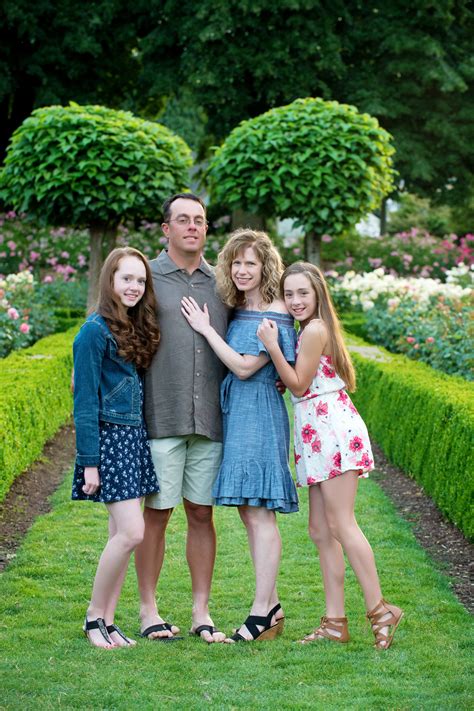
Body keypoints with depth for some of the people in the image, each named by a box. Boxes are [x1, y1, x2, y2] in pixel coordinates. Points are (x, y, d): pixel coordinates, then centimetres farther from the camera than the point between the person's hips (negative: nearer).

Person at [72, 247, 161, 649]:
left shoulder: (136, 328, 13)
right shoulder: (95, 330, -11)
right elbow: (85, 400, -12)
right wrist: (89, 462, -14)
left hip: (135, 437, 8)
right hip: (109, 437, -8)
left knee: (121, 535, 7)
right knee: (131, 532, -12)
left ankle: (108, 621, 13)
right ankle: (94, 617, 3)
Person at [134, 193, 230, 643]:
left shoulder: (221, 284, 13)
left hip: (210, 420, 3)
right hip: (160, 418, -3)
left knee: (202, 513, 6)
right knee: (157, 513, 1)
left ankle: (201, 613, 13)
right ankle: (149, 611, 11)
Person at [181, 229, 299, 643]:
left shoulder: (275, 314, -11)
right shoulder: (238, 311, 13)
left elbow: (245, 367, -15)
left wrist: (206, 329, -10)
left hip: (259, 414, -9)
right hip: (234, 413, 9)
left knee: (258, 510, -9)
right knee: (249, 511, 10)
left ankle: (262, 613, -6)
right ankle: (272, 607, 16)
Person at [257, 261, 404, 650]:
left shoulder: (315, 329, -11)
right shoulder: (306, 330, 19)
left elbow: (298, 385, -11)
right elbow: (294, 385, 14)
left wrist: (272, 346, -16)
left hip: (333, 428, -10)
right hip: (315, 435, 10)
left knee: (341, 524, -11)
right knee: (321, 530, 7)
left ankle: (379, 609, -9)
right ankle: (335, 621, 8)